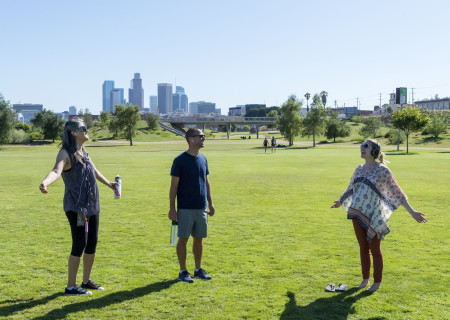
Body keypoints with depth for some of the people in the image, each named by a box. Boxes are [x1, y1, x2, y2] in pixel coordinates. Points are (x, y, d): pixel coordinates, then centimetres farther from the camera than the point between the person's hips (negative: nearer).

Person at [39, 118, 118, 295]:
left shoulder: (83, 152, 13)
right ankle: (71, 286, 2)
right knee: (79, 245, -8)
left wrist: (109, 184, 46)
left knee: (92, 244, 12)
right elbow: (56, 170, -34)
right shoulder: (66, 153, -13)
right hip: (76, 207, -8)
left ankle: (86, 281, 27)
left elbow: (94, 171, 31)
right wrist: (45, 183, -55)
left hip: (92, 206, 8)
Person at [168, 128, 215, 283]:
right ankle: (183, 271, 14)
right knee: (183, 239, 2)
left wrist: (210, 203, 14)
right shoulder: (180, 160, -10)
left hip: (201, 207, 6)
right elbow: (174, 185, -9)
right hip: (185, 209, -6)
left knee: (199, 239, 11)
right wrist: (172, 208, -11)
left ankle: (198, 270, 23)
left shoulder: (203, 159, 9)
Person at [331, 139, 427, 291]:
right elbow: (351, 188, 26)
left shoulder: (382, 170, -9)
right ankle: (365, 279, 26)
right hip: (358, 214, 5)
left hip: (373, 216, -5)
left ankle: (377, 282, 19)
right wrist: (340, 202, 40)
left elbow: (397, 192, -7)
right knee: (363, 249, 13)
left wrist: (412, 212, -10)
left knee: (375, 250, 6)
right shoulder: (359, 169, 8)